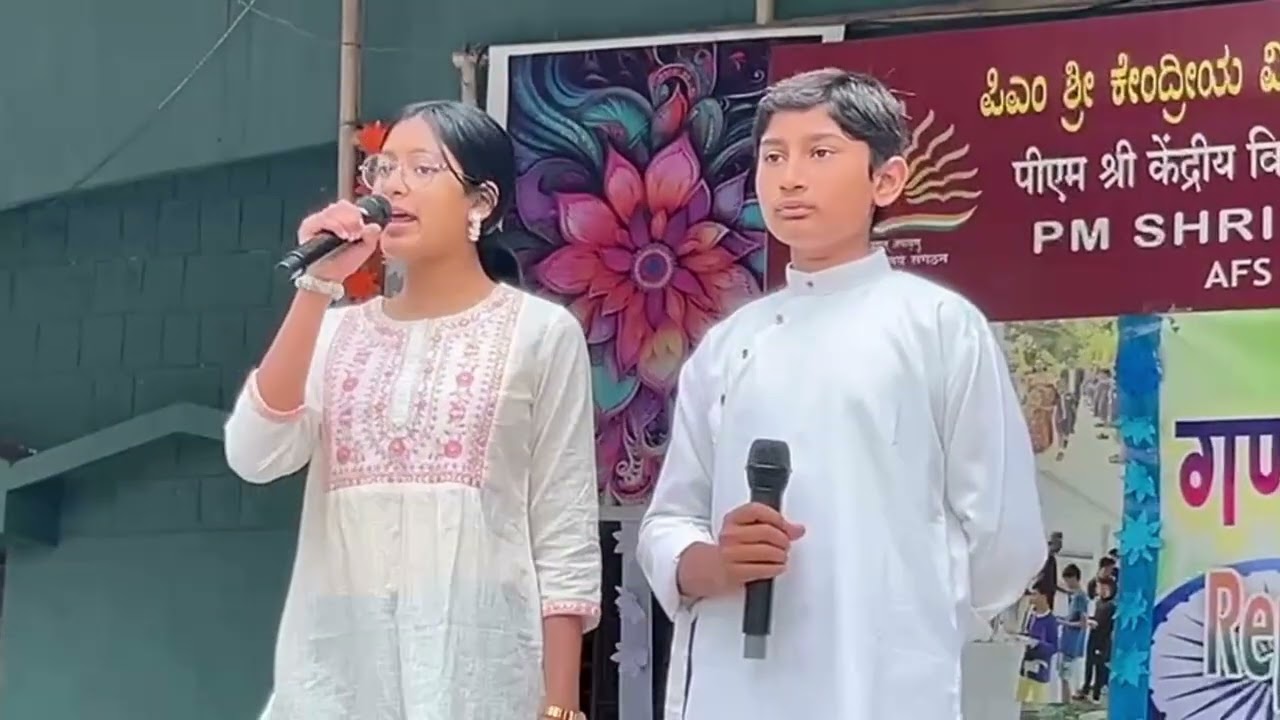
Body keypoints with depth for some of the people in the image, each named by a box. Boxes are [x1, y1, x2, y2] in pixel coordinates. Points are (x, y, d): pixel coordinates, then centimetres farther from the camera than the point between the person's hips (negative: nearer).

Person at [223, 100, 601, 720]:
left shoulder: (541, 333, 1)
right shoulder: (338, 332, 13)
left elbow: (565, 541, -2)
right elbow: (255, 457, -4)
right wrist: (317, 286, -7)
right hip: (334, 669, 4)